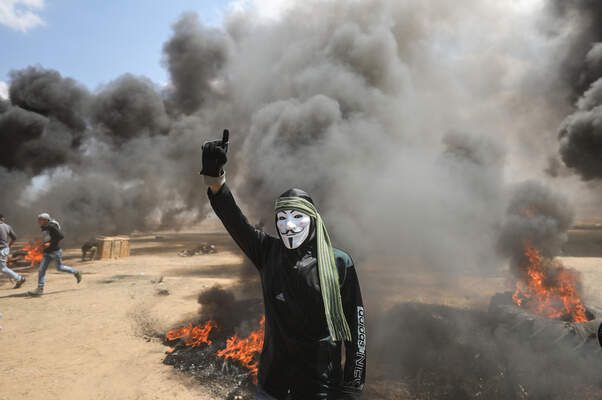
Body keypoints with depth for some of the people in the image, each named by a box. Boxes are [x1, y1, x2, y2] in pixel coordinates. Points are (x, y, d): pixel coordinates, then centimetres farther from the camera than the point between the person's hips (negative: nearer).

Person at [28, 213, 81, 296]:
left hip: (55, 251, -8)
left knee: (60, 268, 5)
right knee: (41, 269, 3)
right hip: (47, 252, 8)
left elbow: (61, 236, -21)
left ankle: (76, 273, 24)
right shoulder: (43, 228, 10)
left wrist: (50, 243, -23)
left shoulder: (51, 226, -16)